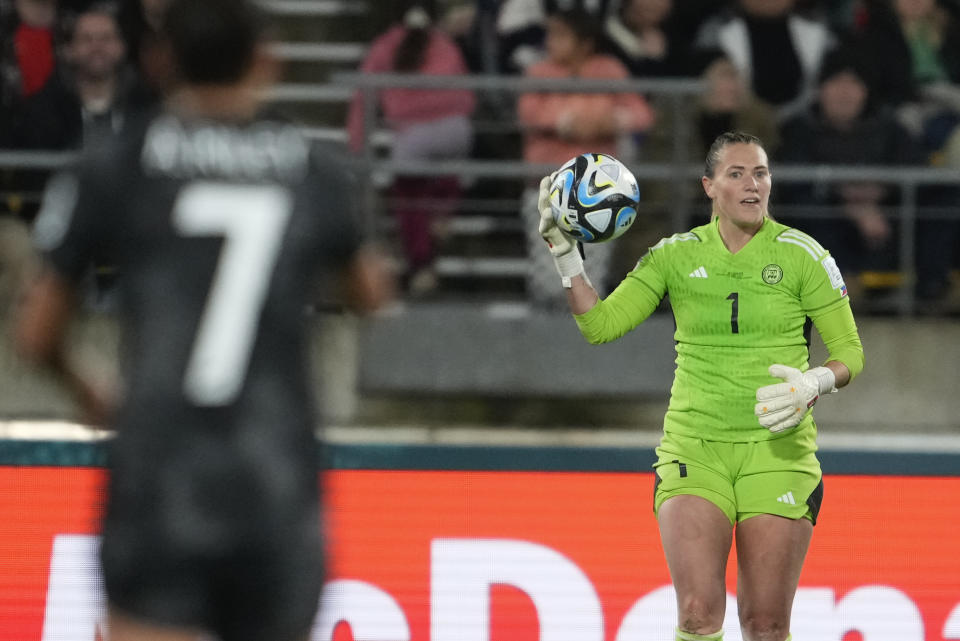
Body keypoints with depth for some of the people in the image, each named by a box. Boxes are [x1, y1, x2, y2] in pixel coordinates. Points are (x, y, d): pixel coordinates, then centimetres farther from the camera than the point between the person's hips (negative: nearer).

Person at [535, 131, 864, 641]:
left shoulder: (802, 255, 0)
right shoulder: (675, 256, 6)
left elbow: (849, 351, 3)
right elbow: (600, 325, 3)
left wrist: (814, 384, -17)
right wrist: (564, 253, -8)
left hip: (777, 450, -1)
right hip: (693, 445, 1)